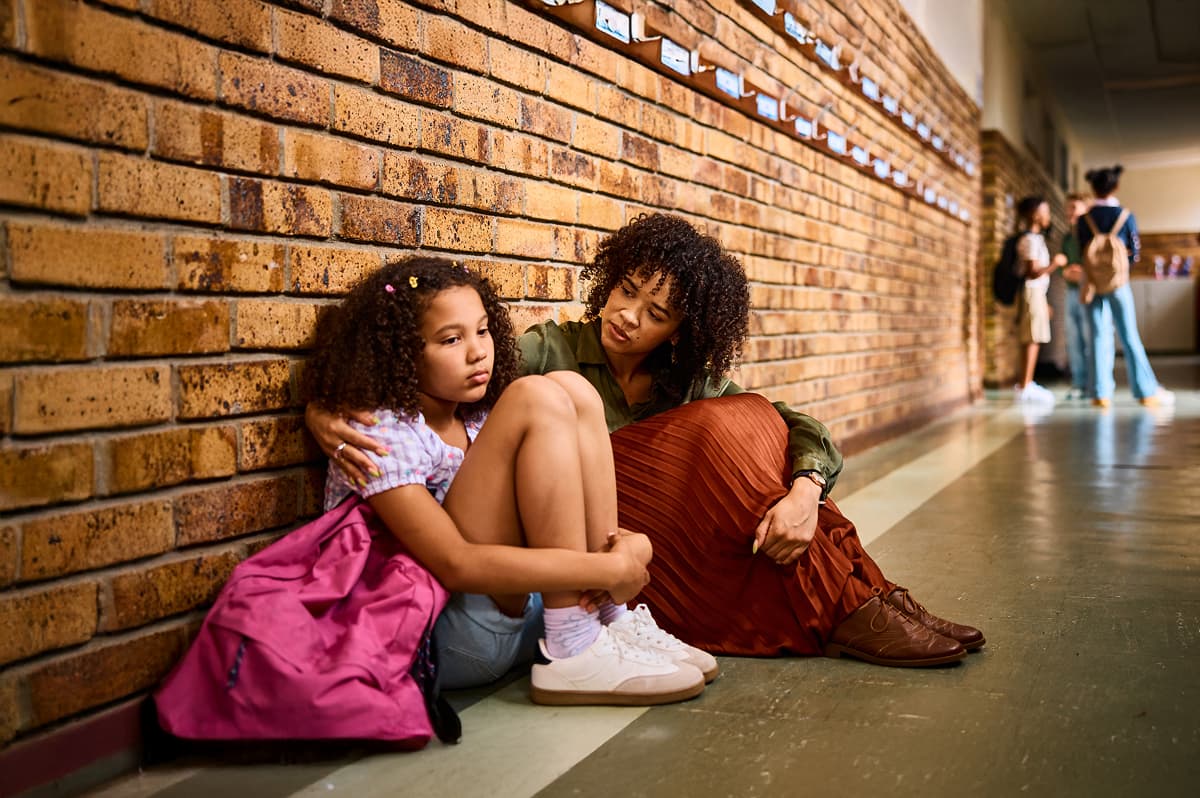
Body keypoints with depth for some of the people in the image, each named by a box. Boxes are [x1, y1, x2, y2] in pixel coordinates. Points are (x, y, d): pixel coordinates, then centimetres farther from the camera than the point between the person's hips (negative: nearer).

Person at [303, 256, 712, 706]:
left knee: (571, 389, -3)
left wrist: (625, 544, -15)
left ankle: (609, 620, -7)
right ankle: (575, 653, -20)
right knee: (535, 399, -19)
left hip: (516, 608, 8)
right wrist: (610, 569, -24)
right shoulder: (380, 436, -13)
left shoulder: (475, 420, 12)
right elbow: (454, 564, -24)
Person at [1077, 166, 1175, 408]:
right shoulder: (1126, 216, -4)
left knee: (1099, 337, 3)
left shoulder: (1084, 220, -2)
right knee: (1130, 337, 5)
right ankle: (1147, 391, 9)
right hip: (1118, 282, -1)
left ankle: (1102, 393, 0)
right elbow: (1134, 254, 0)